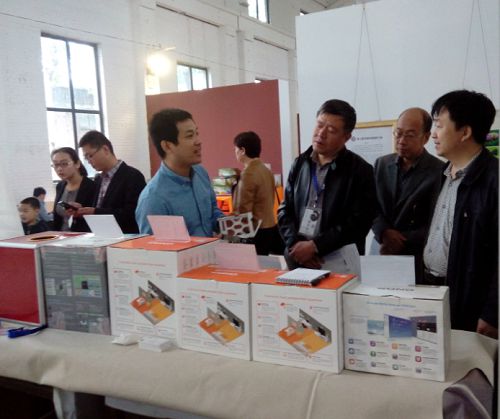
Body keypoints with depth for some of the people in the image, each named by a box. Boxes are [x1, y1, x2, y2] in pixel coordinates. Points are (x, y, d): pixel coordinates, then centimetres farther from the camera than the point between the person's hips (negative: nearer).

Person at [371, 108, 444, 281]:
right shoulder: (381, 164, 8)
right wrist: (384, 232, -13)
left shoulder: (440, 171, -7)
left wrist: (402, 241, -17)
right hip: (380, 250, 4)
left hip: (417, 258, -4)